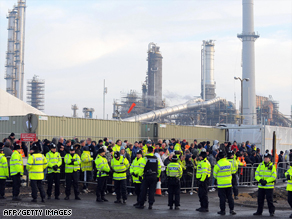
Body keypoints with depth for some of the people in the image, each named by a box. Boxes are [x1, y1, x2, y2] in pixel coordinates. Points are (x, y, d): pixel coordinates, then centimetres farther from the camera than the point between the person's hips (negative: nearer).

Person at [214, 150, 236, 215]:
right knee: (230, 197, 10)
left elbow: (215, 175, -3)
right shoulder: (229, 163, 1)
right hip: (229, 183, 4)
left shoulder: (217, 165, -14)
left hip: (221, 184, -4)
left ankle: (222, 210, 7)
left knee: (222, 198, 3)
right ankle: (232, 209, 8)